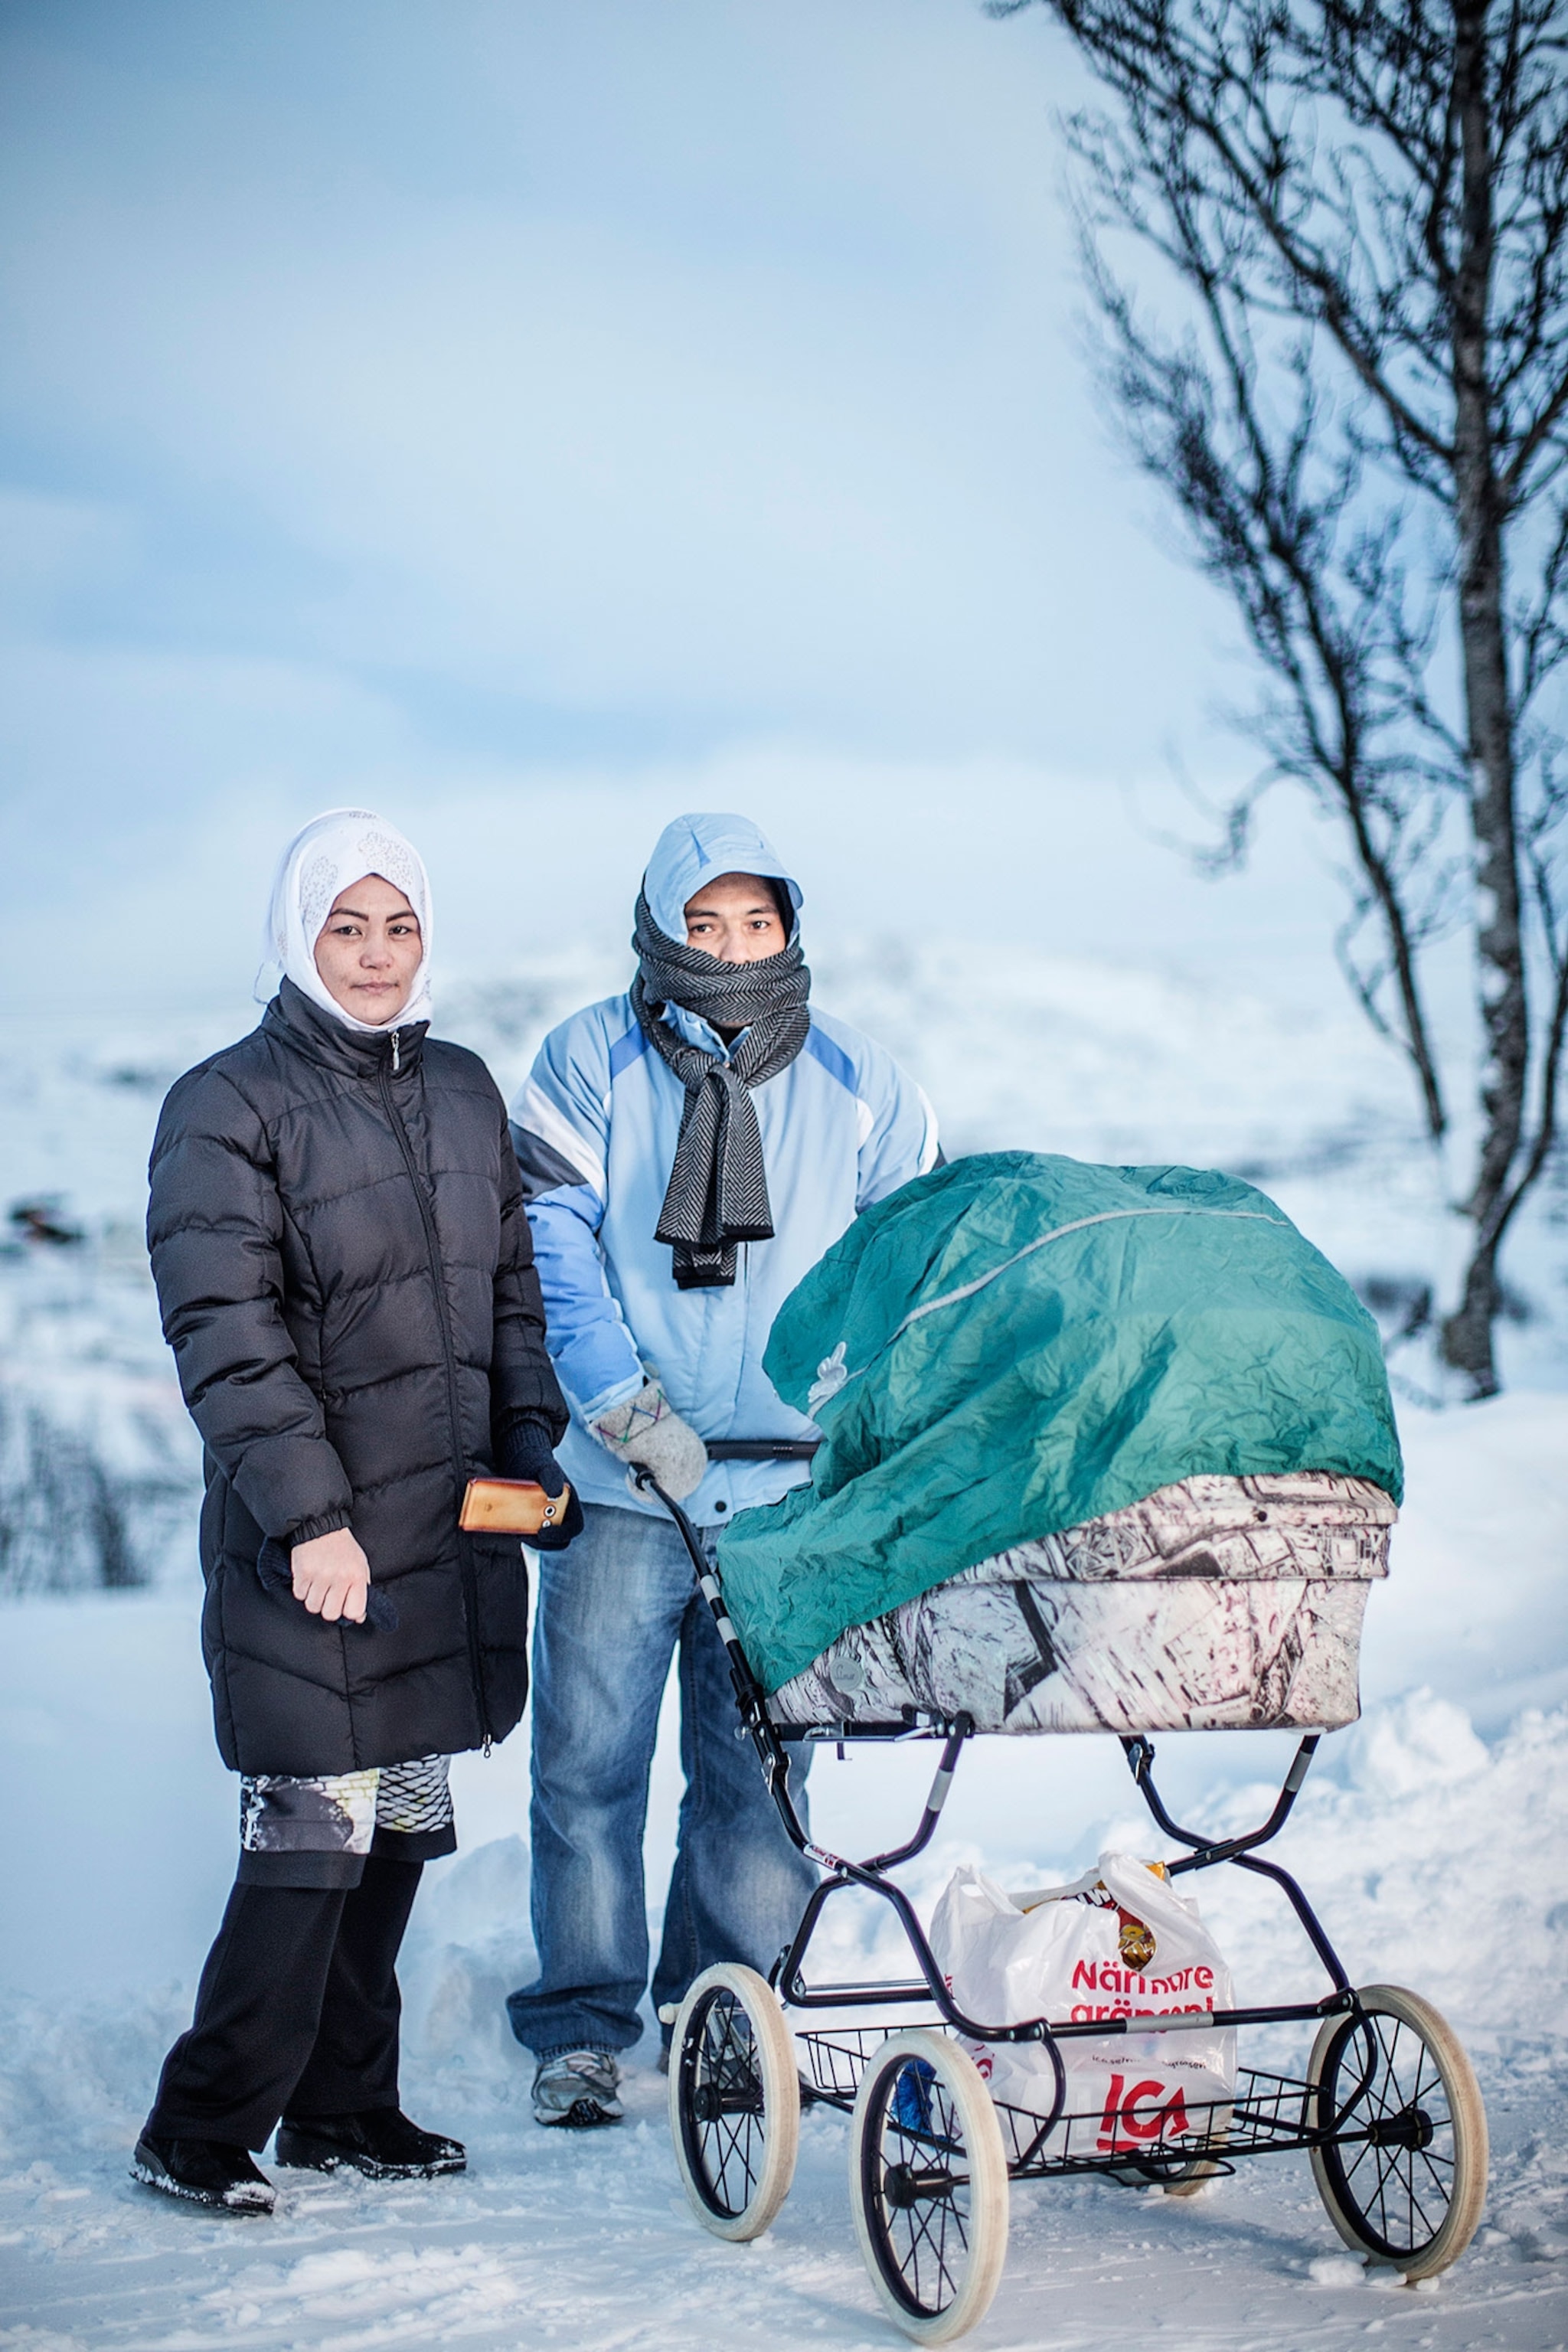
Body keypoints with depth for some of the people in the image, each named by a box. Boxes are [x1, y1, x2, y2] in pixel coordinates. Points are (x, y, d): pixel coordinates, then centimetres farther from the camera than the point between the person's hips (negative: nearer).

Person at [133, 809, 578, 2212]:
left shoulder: (464, 1093, 13)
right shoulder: (229, 1106, -7)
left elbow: (511, 1289, 20)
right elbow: (224, 1332, -14)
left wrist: (534, 1446, 9)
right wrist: (309, 1514, -20)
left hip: (454, 1521, 7)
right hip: (314, 1537, -6)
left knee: (403, 1825, 12)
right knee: (316, 1830, -8)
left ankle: (342, 2108, 24)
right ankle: (201, 2132, 4)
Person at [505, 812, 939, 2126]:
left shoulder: (853, 1080, 6)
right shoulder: (590, 1063, 1)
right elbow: (550, 1237, -6)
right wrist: (622, 1401, -17)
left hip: (790, 1488, 2)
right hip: (621, 1484, -1)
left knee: (758, 1763, 6)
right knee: (590, 1754, 1)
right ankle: (582, 2025, 14)